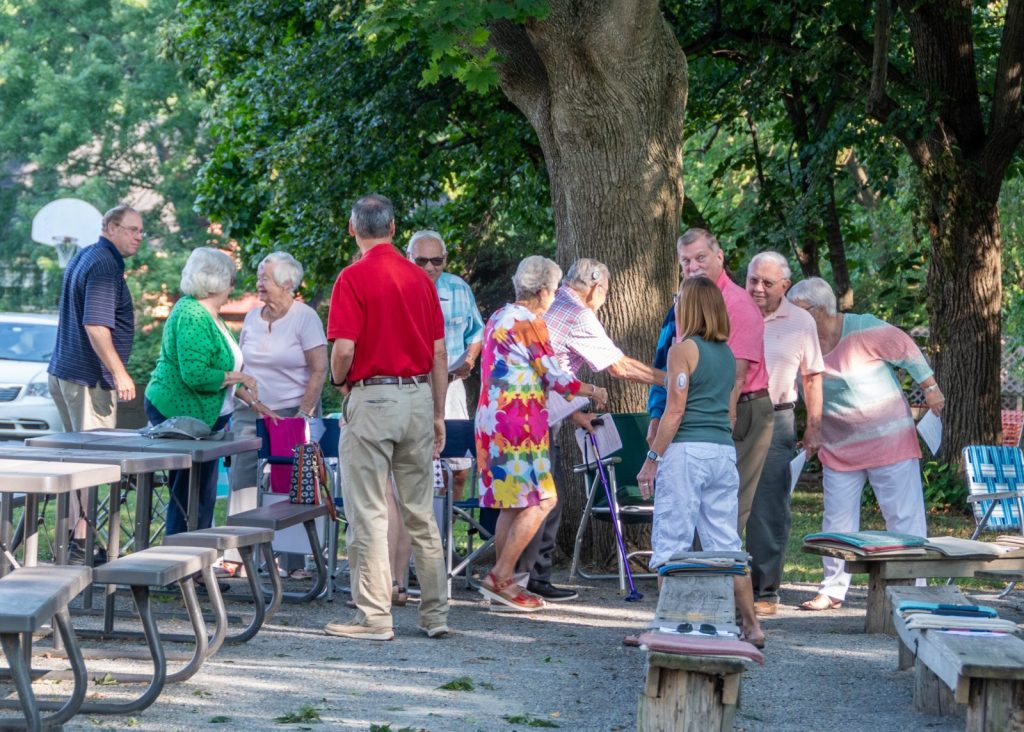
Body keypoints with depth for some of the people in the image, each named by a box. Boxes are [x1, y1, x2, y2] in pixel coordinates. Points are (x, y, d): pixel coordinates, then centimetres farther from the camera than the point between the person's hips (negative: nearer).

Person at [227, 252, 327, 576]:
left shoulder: (305, 317, -4)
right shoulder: (252, 317, 11)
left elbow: (319, 370, -7)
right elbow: (238, 369, 15)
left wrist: (303, 415, -11)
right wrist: (256, 405, 2)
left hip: (292, 415, -5)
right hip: (250, 415, 5)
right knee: (243, 484, -2)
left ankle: (292, 563, 0)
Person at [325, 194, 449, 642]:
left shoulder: (354, 277, -9)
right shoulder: (420, 278, 8)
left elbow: (344, 349, -16)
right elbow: (439, 353, 9)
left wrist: (340, 382, 6)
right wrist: (438, 415, 15)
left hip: (372, 397, -6)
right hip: (419, 397, 6)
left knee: (369, 513, -1)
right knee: (421, 513, 12)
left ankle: (373, 617, 0)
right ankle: (435, 613, 15)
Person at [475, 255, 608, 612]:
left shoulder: (499, 317, 17)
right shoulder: (529, 322, -11)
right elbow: (556, 378, -10)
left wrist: (572, 411, 28)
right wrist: (593, 392, 8)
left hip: (493, 419, 10)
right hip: (519, 423, -10)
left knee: (513, 503, 12)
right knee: (540, 500, -7)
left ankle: (503, 582, 12)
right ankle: (501, 576, -10)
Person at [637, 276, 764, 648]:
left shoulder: (683, 350, -7)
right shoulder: (728, 354, 14)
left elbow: (675, 410, -11)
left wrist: (652, 459, -10)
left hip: (687, 450, -7)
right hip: (724, 451, 7)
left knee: (671, 542, -2)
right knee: (726, 543, 11)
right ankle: (751, 626, 10)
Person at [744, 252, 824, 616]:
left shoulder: (801, 323, 5)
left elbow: (812, 377, 10)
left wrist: (814, 427, 6)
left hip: (775, 421, -1)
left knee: (769, 510, -1)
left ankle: (765, 591, 6)